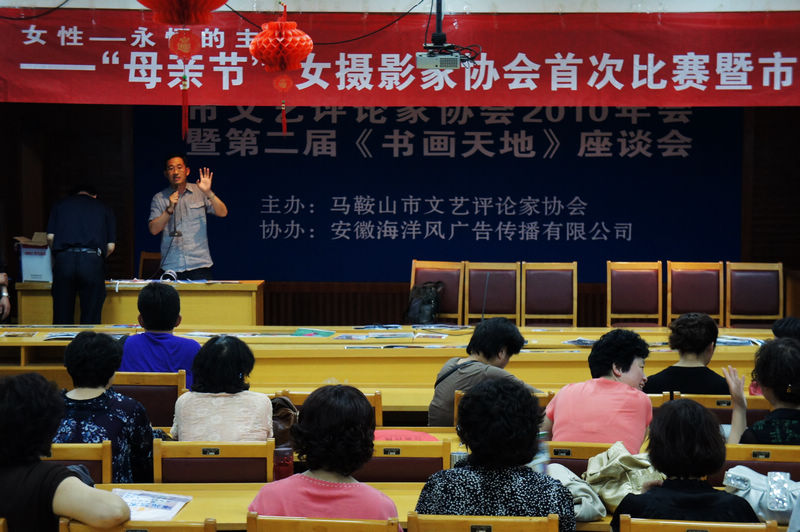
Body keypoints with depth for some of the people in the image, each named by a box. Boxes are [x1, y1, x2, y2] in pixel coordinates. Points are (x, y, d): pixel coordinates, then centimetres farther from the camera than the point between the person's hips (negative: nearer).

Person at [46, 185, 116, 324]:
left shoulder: (60, 205, 20)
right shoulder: (104, 209, 19)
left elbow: (50, 237, 10)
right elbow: (110, 246, 11)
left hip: (64, 259, 1)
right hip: (93, 259, -1)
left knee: (62, 317, 5)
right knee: (91, 318, 2)